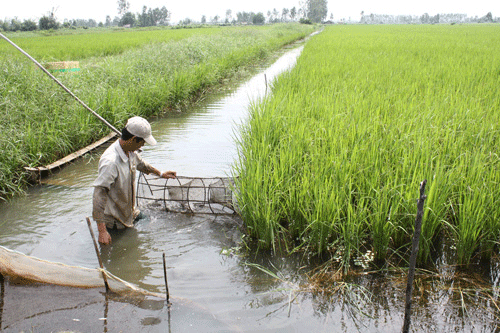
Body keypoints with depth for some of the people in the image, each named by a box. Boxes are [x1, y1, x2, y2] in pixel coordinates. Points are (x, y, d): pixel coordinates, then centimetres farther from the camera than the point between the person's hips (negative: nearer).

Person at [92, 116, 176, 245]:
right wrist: (102, 231, -38)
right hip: (115, 221, -8)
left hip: (130, 211, 8)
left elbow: (140, 163, 20)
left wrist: (160, 173, 31)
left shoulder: (130, 151, -5)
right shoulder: (110, 162, -34)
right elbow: (99, 193, -36)